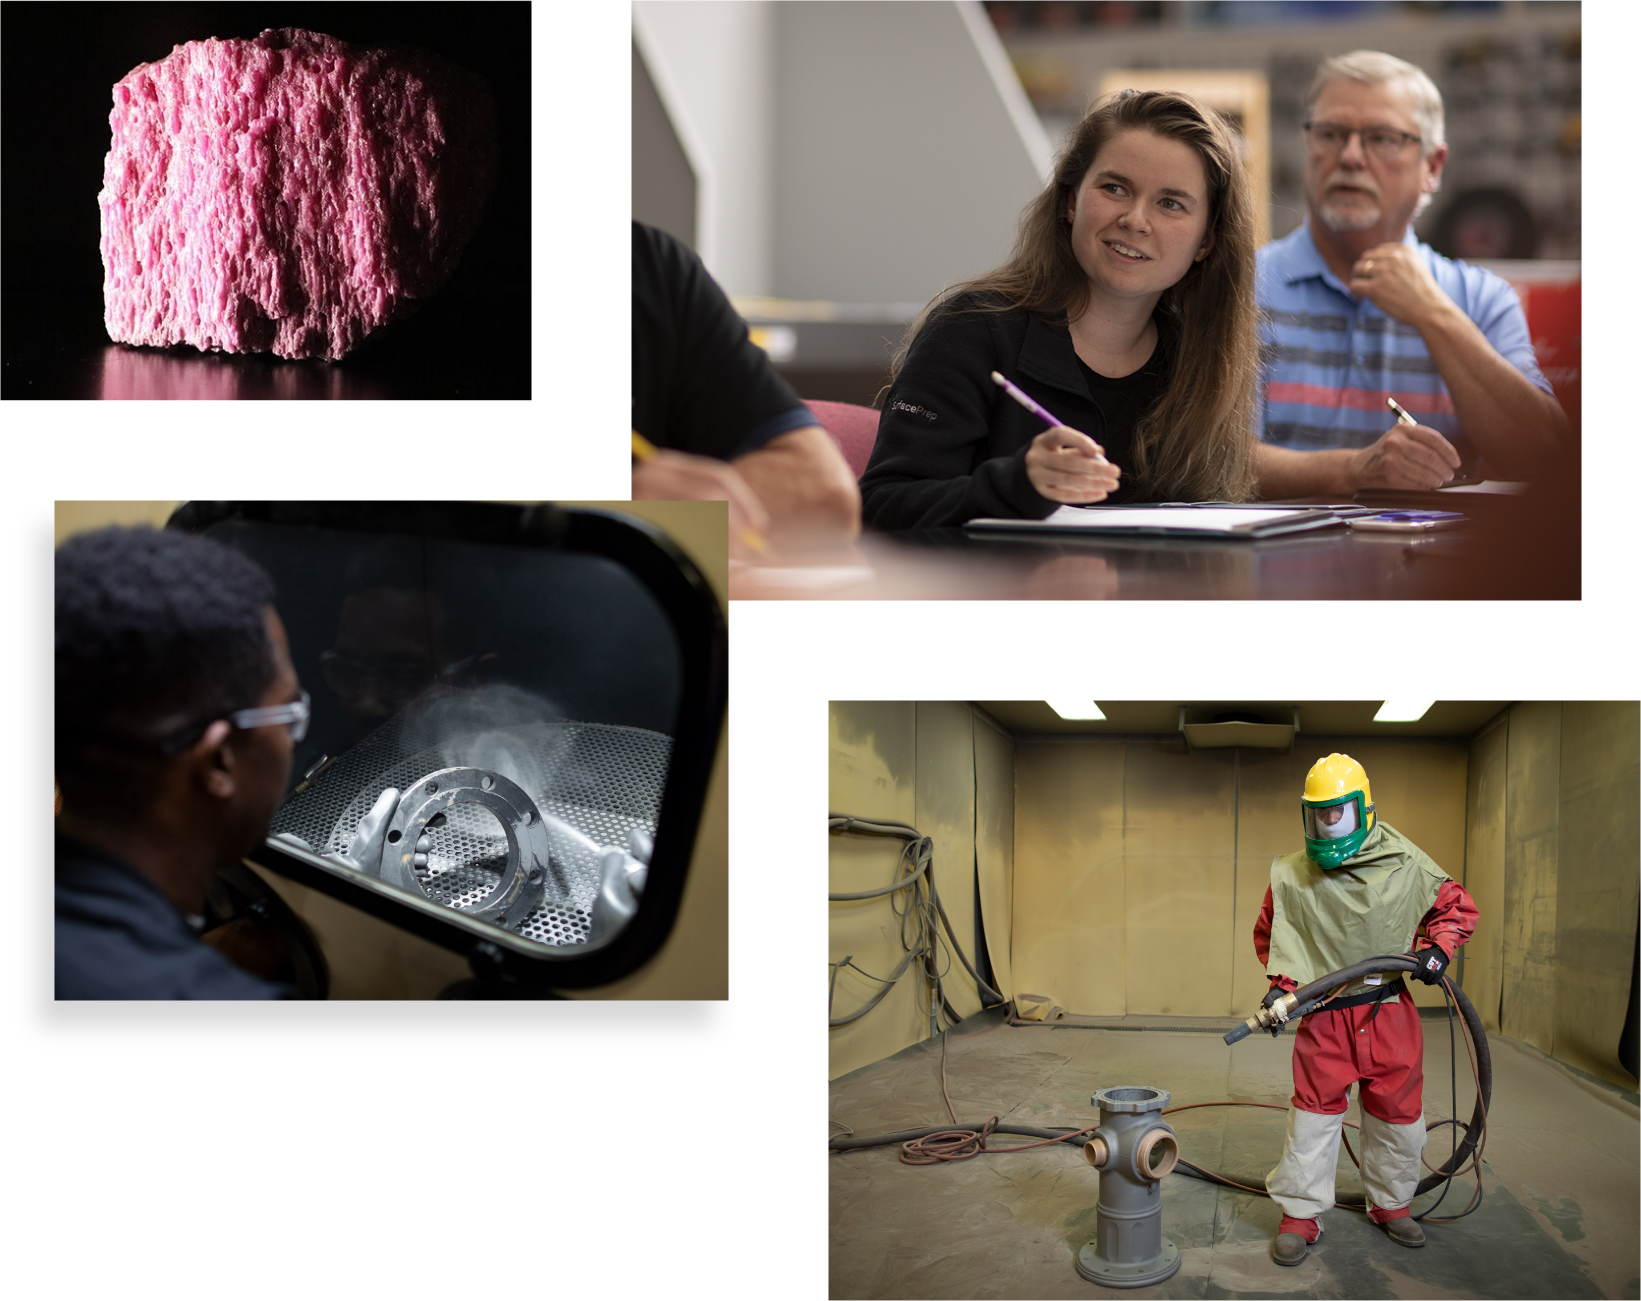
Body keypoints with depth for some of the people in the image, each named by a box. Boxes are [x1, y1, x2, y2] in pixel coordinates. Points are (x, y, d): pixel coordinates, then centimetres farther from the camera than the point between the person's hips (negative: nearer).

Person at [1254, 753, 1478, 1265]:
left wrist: (1437, 950, -7)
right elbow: (1269, 934, 10)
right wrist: (1282, 983, -4)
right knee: (1314, 1111, -1)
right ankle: (1300, 1215, 9)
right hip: (1324, 1013, -1)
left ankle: (1390, 1204, 31)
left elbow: (1456, 906, 9)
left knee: (1397, 1111, 11)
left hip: (1389, 1009, 1)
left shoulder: (1405, 865, -4)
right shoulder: (1291, 877, -3)